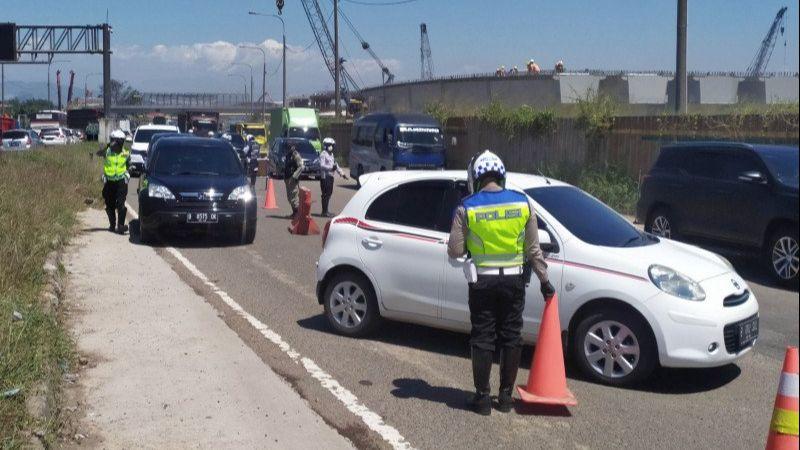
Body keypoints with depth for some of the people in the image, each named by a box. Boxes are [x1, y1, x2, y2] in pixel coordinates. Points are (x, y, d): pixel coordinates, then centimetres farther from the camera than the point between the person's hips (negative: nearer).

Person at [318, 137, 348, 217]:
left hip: (330, 176, 9)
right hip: (325, 177, -9)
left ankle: (326, 211, 19)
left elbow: (335, 165, 23)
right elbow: (322, 166, -21)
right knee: (325, 194, -9)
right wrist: (331, 167, -31)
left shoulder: (331, 154, 19)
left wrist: (341, 173, 18)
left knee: (329, 193, 12)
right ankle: (324, 212, -6)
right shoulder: (323, 154, -11)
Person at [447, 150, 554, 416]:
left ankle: (482, 398, 12)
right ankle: (506, 396, 20)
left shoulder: (467, 209, -9)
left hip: (482, 281, -2)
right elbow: (533, 249, 1)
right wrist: (544, 280, 11)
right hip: (514, 280, 2)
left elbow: (455, 251, -7)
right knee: (511, 337, 12)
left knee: (483, 338, 7)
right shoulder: (523, 203, -2)